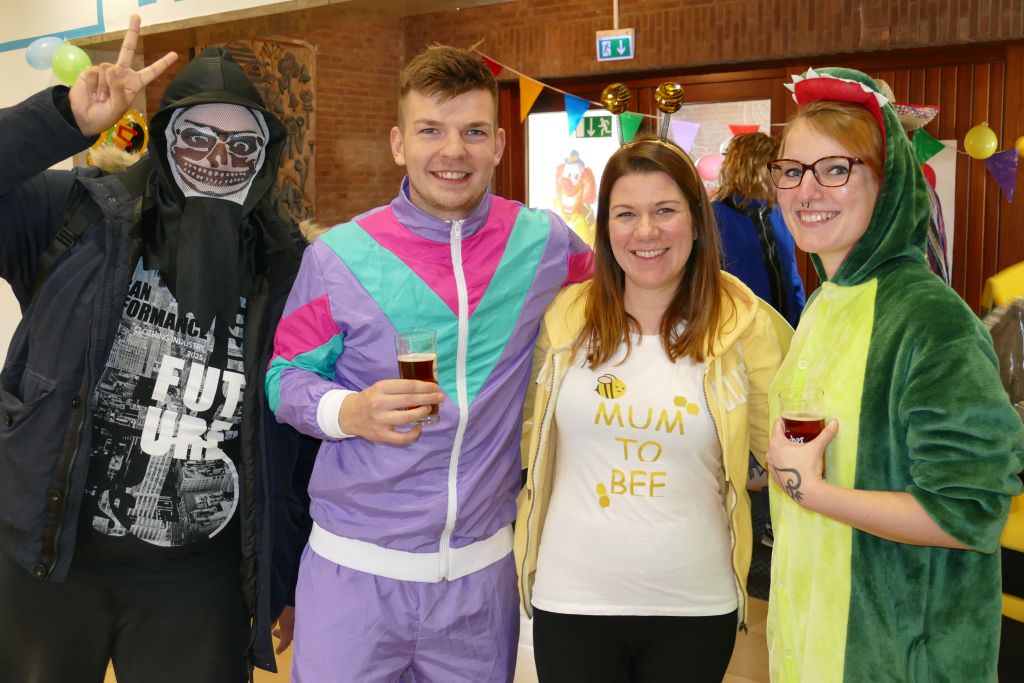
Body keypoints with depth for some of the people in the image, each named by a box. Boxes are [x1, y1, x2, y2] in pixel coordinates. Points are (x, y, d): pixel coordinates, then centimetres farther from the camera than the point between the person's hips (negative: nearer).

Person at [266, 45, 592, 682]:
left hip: (483, 573, 2)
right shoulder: (340, 256, -7)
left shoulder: (544, 242, -2)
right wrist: (348, 412, -20)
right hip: (354, 570, -2)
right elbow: (285, 377, 0)